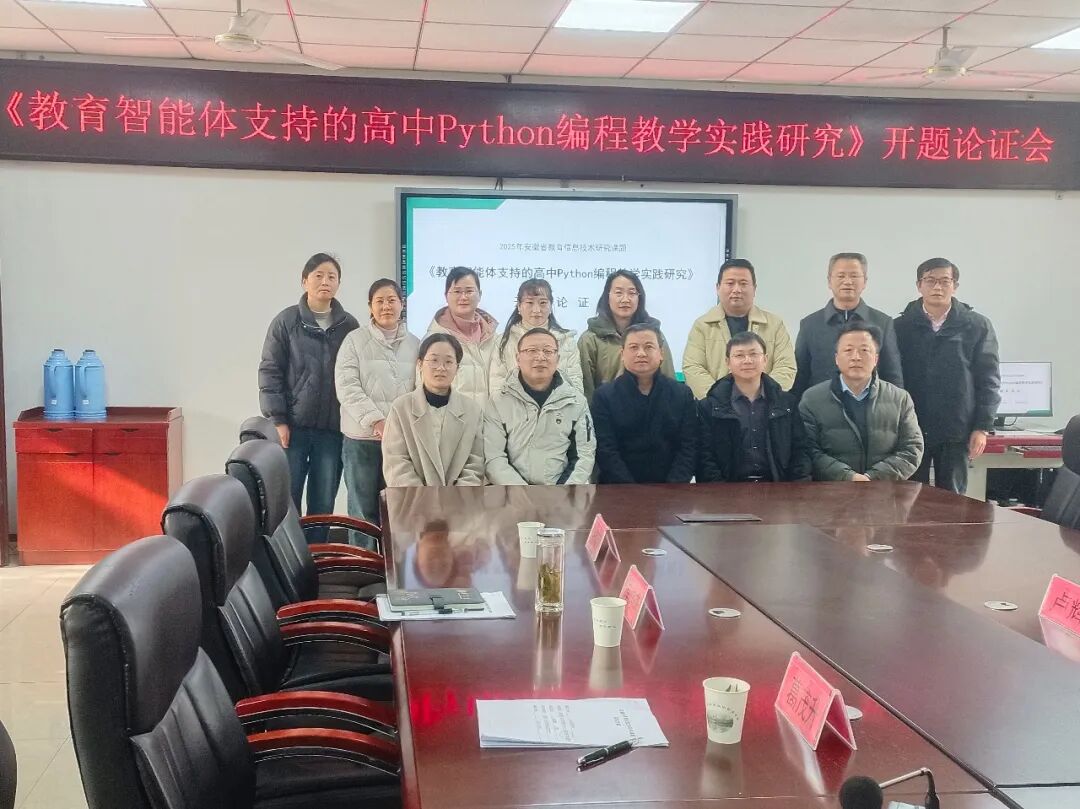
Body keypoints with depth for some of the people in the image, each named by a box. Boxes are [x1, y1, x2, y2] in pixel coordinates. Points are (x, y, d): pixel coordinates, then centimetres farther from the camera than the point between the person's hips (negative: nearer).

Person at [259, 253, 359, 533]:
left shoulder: (349, 326, 6)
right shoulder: (286, 321, 0)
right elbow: (269, 372, -1)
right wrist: (277, 420, -7)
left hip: (332, 429, 2)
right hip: (293, 426, -2)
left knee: (323, 505, 6)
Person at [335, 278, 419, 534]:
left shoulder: (414, 344, 11)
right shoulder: (355, 340, 1)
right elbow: (347, 387, -6)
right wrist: (377, 420, -16)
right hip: (362, 438, -2)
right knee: (363, 511, 2)